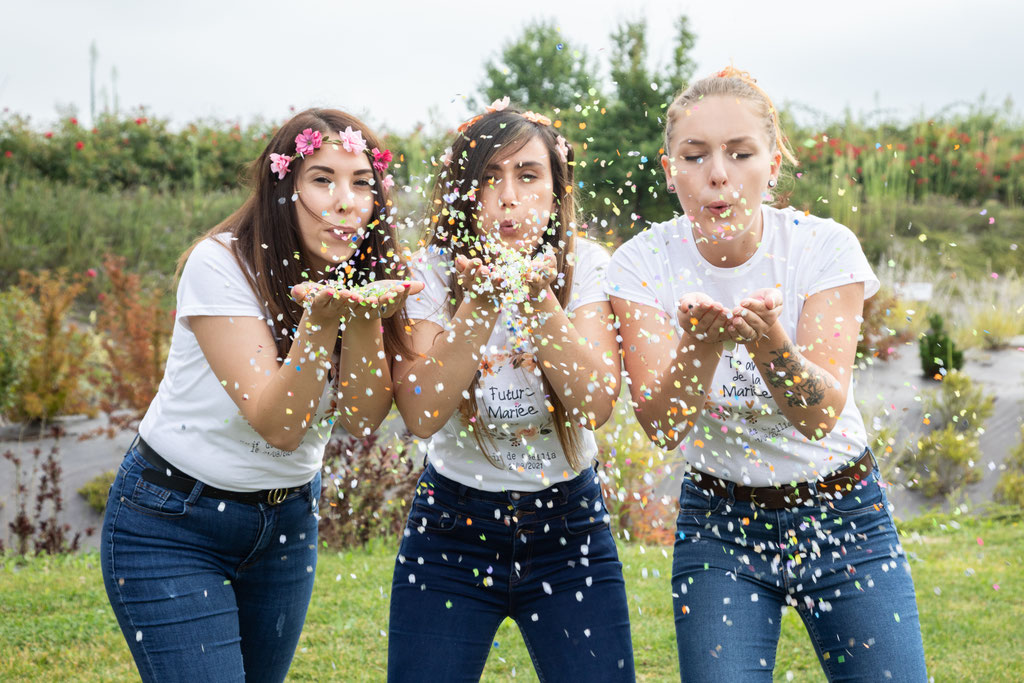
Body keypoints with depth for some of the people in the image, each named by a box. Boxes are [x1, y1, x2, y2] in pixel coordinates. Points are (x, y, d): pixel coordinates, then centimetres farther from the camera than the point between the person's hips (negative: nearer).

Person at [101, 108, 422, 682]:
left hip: (289, 518, 5)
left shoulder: (368, 273, -4)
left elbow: (363, 420, -13)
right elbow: (279, 425, -25)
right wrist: (322, 315, -37)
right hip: (173, 521, -5)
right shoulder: (220, 264, -20)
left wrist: (366, 315, -26)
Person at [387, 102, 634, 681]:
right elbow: (421, 415, -21)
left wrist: (536, 296, -27)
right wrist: (482, 300, -27)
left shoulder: (584, 266, -8)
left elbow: (595, 404, -19)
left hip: (568, 523, 1)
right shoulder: (431, 274, -9)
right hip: (452, 527, 0)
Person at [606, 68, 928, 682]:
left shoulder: (824, 246, -14)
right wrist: (701, 344, -40)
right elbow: (662, 426, -21)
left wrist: (768, 338, -42)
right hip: (720, 522, 0)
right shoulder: (644, 262, -12)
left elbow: (820, 416, -23)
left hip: (842, 514, 0)